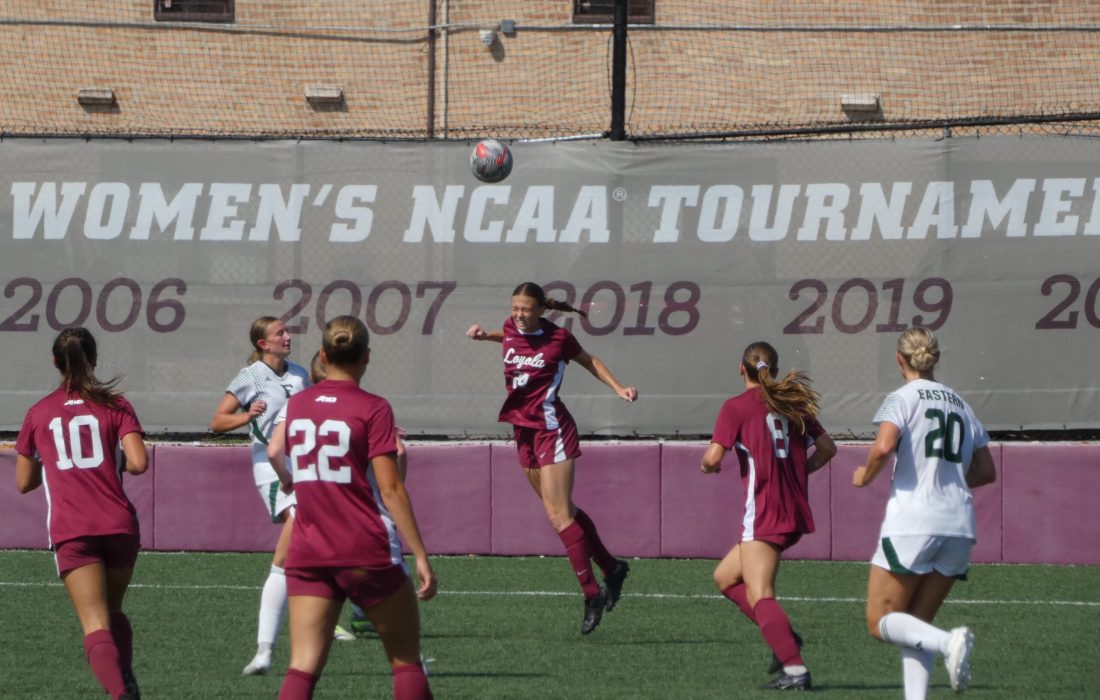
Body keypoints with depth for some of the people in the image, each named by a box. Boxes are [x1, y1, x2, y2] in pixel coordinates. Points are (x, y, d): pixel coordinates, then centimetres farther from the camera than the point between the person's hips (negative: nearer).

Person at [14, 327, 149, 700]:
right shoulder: (115, 406, 5)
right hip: (119, 525, 1)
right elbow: (138, 462, -7)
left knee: (96, 625, -10)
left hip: (70, 530, -1)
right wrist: (115, 466, 14)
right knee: (113, 612, 24)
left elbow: (24, 482, 15)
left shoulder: (38, 413, 9)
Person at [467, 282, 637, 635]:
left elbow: (589, 361, 5)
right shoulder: (511, 329, 3)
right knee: (564, 510, 14)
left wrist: (618, 388, -3)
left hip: (551, 429, -7)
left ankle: (591, 593, -8)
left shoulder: (558, 338, -12)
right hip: (524, 430, 7)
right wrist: (485, 335, 13)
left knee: (558, 513, -12)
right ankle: (612, 568, 30)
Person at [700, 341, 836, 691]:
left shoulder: (737, 407, -6)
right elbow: (827, 447, 15)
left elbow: (714, 456, -12)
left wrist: (708, 465, 11)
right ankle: (784, 636, 9)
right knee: (726, 576, 21)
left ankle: (794, 668, -24)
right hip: (796, 513, 8)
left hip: (763, 514, -8)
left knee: (760, 596, -11)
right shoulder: (793, 404, 12)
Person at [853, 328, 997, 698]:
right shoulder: (960, 404, 16)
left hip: (912, 522, -6)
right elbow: (986, 472, 18)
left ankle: (948, 641, -24)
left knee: (881, 622, 2)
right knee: (914, 627, 13)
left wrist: (865, 475, -2)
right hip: (959, 526, 6)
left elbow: (884, 446, -20)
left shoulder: (903, 398, -2)